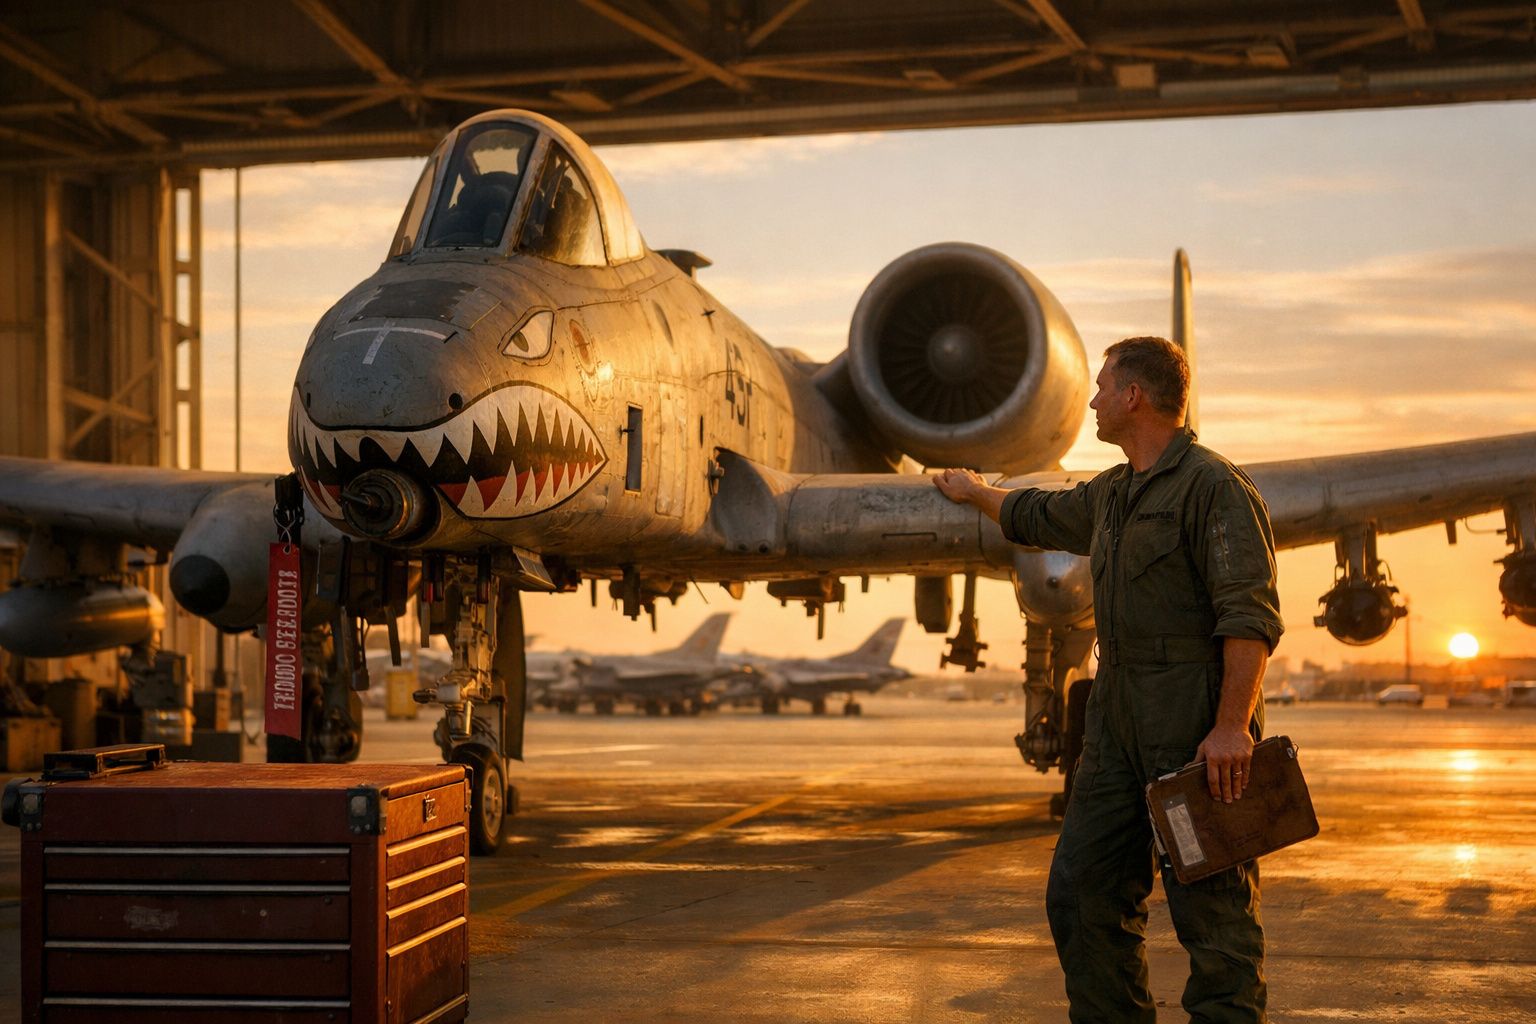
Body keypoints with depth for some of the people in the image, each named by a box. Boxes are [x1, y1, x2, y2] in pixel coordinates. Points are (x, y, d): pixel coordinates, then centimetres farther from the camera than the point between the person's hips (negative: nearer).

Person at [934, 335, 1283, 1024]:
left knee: (1210, 904, -7)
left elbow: (1251, 617, -18)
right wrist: (976, 493, 55)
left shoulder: (1213, 486, -10)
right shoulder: (1111, 494, 18)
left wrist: (1230, 727, -25)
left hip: (1196, 724, -9)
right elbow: (1040, 517, 41)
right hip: (1117, 720, 9)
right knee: (1082, 889, 9)